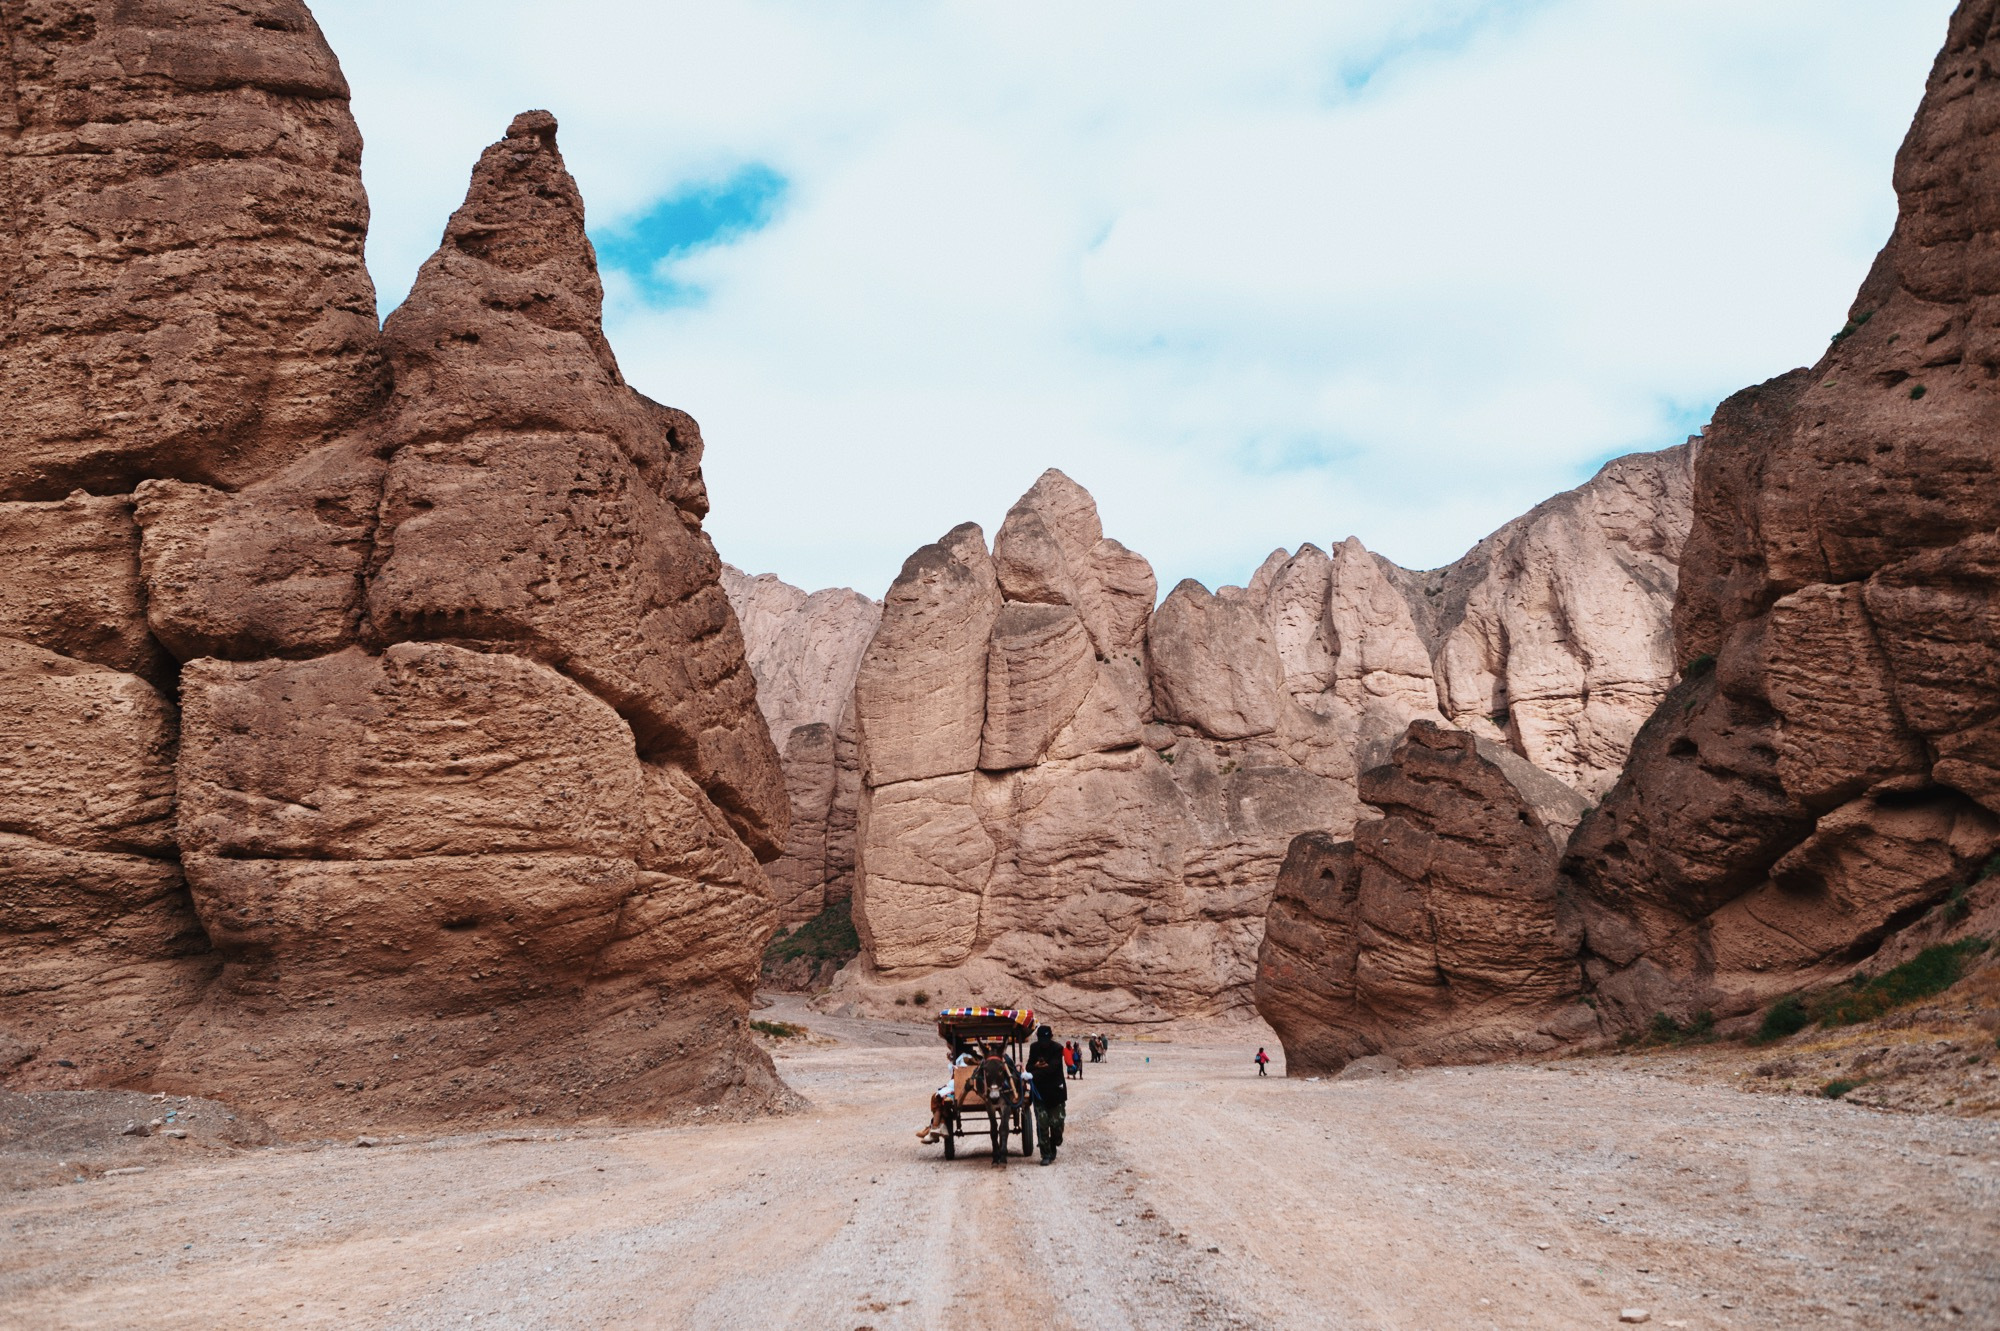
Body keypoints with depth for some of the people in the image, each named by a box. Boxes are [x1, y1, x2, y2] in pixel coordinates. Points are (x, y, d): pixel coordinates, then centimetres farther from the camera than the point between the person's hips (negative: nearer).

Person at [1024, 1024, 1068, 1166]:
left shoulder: (1057, 1049, -13)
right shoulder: (1034, 1048, 1)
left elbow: (1051, 1067, -26)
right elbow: (1029, 1066, 2)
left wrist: (1034, 1075, -36)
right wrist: (1035, 1066, -23)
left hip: (1055, 1091, -2)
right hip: (1039, 1092, 3)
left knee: (1056, 1123, 2)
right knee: (1042, 1125, -1)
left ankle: (1052, 1149, 26)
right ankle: (1046, 1155, 5)